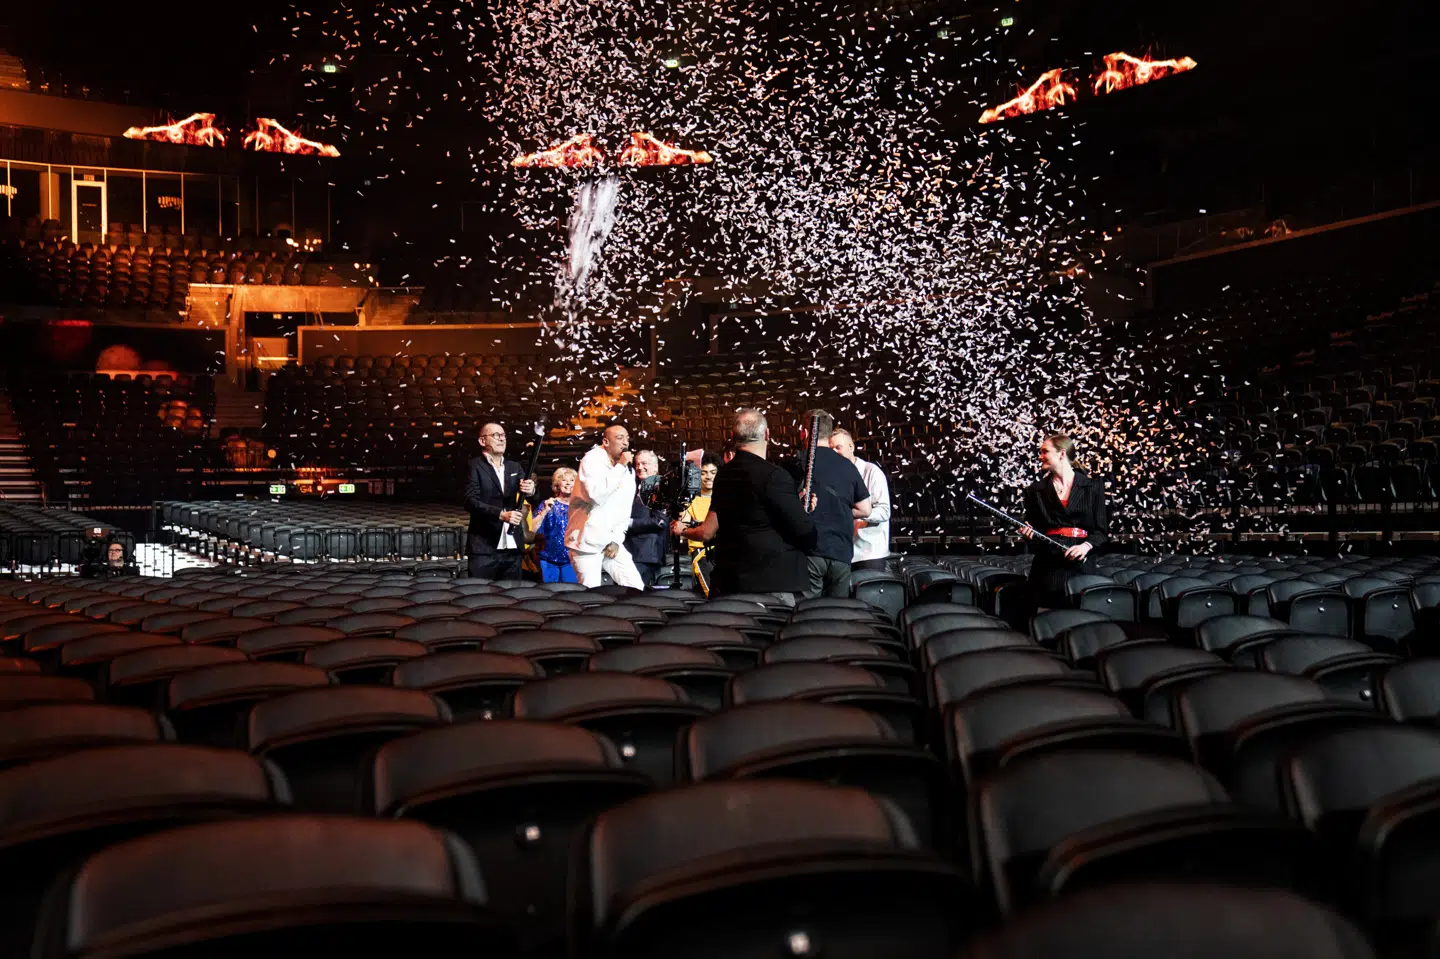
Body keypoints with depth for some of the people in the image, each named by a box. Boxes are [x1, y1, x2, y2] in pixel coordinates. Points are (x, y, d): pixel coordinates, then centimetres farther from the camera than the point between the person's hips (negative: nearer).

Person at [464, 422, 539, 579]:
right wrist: (501, 514, -25)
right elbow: (471, 501, -12)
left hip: (513, 547, 5)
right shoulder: (475, 466, 1)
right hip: (484, 547, -5)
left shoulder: (514, 467, 16)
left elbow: (534, 501, 9)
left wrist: (530, 491, -15)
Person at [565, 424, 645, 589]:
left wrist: (616, 539, -1)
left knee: (636, 588, 0)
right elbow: (597, 494, -28)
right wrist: (620, 466, -21)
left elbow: (624, 510, 12)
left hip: (611, 542, 6)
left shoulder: (628, 471, 9)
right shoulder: (592, 460, -10)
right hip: (587, 542, -6)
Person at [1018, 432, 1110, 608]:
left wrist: (1086, 545, -13)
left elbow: (1102, 530, 4)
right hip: (1047, 567, 1)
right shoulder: (1035, 490, 12)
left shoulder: (1093, 487, 7)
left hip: (1081, 564, -1)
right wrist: (1028, 533, -5)